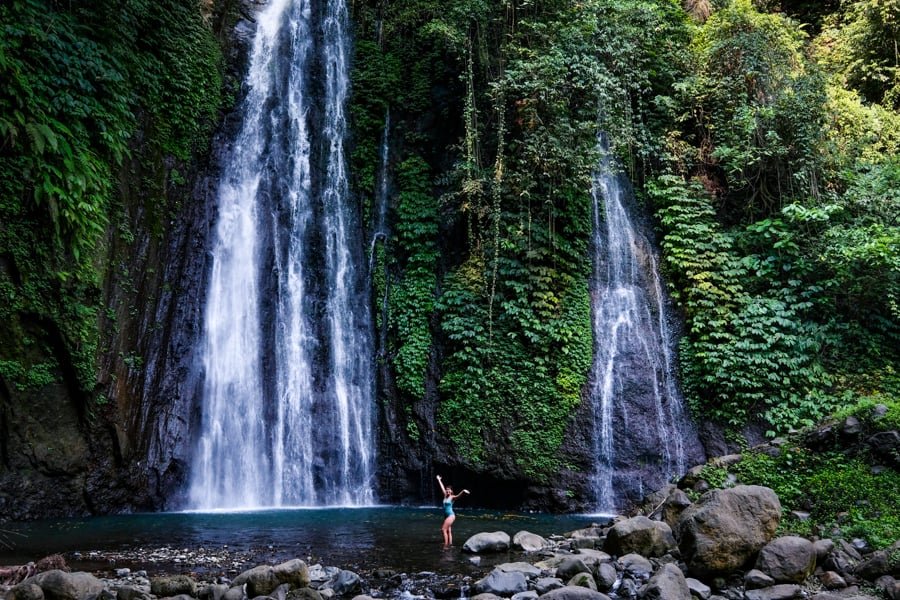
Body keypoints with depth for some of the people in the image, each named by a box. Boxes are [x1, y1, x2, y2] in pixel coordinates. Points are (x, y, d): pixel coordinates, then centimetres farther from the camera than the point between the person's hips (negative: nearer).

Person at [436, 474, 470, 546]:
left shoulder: (452, 497, -7)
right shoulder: (445, 496, 11)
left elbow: (458, 496, -26)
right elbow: (442, 487, 21)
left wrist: (463, 491, -47)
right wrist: (439, 480, 33)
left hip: (451, 515, -7)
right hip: (446, 515, 7)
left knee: (443, 529, -13)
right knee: (448, 531, 6)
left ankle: (446, 544, -12)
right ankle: (450, 544, 7)